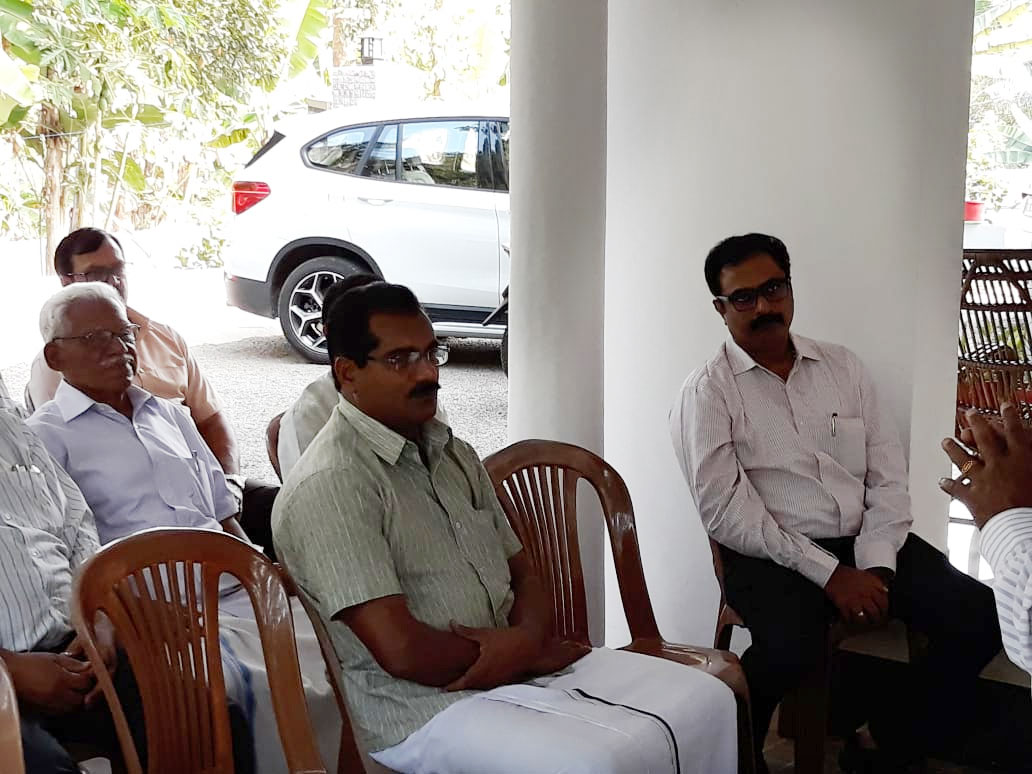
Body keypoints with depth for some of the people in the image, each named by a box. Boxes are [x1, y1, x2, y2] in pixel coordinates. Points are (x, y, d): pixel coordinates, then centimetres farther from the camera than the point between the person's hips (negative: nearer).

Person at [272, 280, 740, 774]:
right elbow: (401, 650, -22)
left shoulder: (454, 455, 13)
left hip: (521, 665, 9)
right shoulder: (329, 485, -16)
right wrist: (527, 653, -8)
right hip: (424, 707, -8)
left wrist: (527, 641, -9)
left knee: (707, 702, -2)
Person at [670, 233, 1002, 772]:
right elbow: (724, 511, -11)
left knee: (979, 616, -14)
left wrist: (874, 567, -8)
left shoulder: (843, 367, 11)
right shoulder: (708, 392, -3)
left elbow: (888, 476, 8)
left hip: (868, 544, 5)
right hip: (774, 555, -5)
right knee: (791, 647, -34)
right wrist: (828, 572, -16)